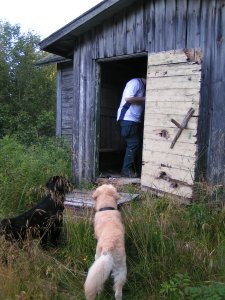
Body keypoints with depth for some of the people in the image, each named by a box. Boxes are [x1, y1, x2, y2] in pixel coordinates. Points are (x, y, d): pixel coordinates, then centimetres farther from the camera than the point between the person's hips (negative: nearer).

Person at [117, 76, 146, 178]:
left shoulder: (142, 86, 21)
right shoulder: (135, 82, -9)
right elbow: (128, 98, -21)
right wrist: (144, 99, -14)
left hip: (134, 120, 10)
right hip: (128, 119, -10)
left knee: (136, 144, 9)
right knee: (133, 144, -10)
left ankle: (132, 168, 16)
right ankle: (126, 170, -4)